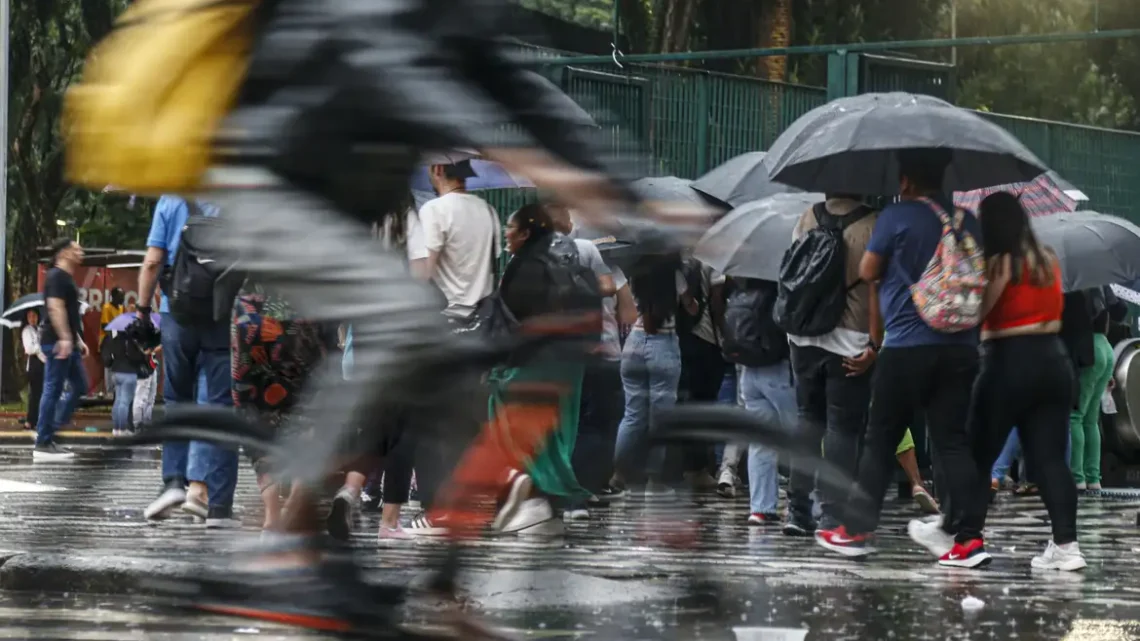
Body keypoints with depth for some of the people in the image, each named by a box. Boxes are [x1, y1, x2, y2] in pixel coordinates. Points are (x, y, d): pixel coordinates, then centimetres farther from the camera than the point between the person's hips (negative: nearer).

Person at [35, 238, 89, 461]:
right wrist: (65, 338, -28)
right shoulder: (57, 276, -10)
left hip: (68, 343, 11)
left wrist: (79, 340, 26)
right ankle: (43, 444, -7)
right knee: (53, 390, -9)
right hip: (57, 342, -11)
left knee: (80, 386, 11)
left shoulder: (67, 278, 21)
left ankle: (49, 431, 13)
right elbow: (56, 308, -21)